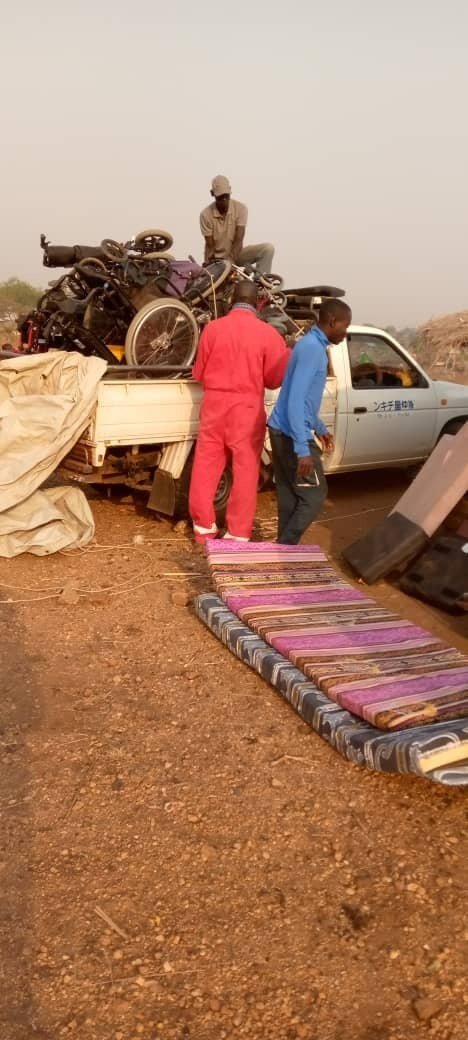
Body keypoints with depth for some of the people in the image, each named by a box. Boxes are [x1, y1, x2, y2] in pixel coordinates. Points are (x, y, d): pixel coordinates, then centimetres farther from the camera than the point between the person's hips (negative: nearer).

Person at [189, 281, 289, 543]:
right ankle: (238, 533, 8)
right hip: (247, 409, -2)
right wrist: (288, 355, 16)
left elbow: (199, 373, 9)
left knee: (206, 466, 11)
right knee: (245, 470, 5)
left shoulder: (212, 328, 0)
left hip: (214, 406, 2)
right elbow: (274, 379, -1)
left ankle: (203, 526, 19)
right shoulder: (267, 333, -6)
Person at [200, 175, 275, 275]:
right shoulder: (205, 215, -14)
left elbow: (238, 240, -19)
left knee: (268, 248, -20)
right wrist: (210, 265, -33)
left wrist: (230, 262, -34)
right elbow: (210, 246, -14)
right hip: (215, 259, -1)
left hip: (236, 253, 1)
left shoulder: (240, 208, -12)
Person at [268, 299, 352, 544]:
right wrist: (302, 449, -28)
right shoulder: (312, 349, -19)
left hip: (282, 431, 10)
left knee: (289, 496, 13)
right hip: (292, 435, -10)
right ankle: (285, 547, 5)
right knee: (314, 495, -1)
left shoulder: (311, 345, 13)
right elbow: (295, 400, -25)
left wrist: (319, 428, 28)